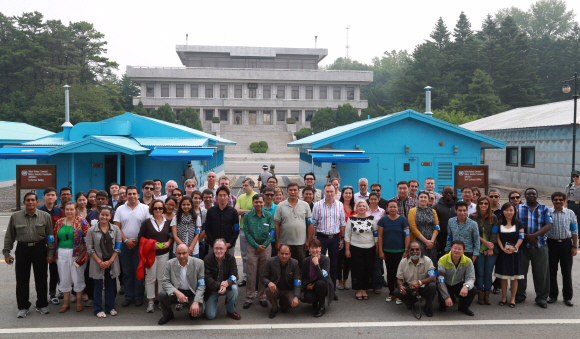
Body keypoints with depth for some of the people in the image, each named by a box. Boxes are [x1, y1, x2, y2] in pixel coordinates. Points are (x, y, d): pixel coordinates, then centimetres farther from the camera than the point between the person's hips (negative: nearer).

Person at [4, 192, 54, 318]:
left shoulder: (45, 216, 0)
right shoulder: (15, 217, 2)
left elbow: (50, 236, 2)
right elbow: (9, 236, 7)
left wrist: (50, 253, -2)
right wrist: (6, 253, 4)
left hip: (40, 249, 0)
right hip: (22, 249, 0)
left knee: (41, 279, 8)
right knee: (22, 280, 5)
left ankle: (42, 305, 22)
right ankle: (23, 307, 20)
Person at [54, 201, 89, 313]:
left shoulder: (81, 222, -4)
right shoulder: (59, 222, 8)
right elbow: (55, 238, 14)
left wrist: (87, 254, -12)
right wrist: (54, 254, 10)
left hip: (77, 254, -4)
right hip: (62, 254, 4)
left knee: (78, 278, 3)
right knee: (64, 278, 9)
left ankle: (79, 302, 17)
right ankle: (66, 302, 22)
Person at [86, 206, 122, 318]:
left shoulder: (115, 229, 2)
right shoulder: (92, 230, -3)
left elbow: (118, 247, 1)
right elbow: (90, 249, -4)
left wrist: (110, 261, -9)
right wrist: (100, 262, -11)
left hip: (112, 262, 2)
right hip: (98, 263, -2)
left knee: (110, 285, 10)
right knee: (98, 285, 5)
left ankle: (110, 307, 23)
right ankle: (98, 309, 17)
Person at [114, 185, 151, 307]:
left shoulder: (145, 208, 1)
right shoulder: (120, 209, 7)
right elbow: (117, 227, 4)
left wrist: (137, 241, -8)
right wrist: (126, 240, -7)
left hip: (140, 244, -2)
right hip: (125, 245, 2)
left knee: (139, 271, 2)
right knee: (127, 272, 8)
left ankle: (138, 296, 12)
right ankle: (128, 296, 17)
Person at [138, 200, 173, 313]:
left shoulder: (168, 222, 6)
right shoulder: (147, 222, 0)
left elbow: (172, 235, 14)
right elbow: (140, 237, 0)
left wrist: (168, 243, -6)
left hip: (164, 253, 2)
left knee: (162, 277, 5)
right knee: (150, 277, 1)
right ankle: (151, 302, 10)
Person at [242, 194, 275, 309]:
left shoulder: (269, 216, 4)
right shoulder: (247, 216, 1)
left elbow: (272, 232, 1)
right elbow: (247, 233, -2)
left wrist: (263, 246, -8)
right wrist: (256, 246, -10)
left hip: (266, 246, 1)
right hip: (252, 246, -1)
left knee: (264, 273, 5)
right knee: (251, 273, -1)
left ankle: (262, 297, 17)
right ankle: (249, 298, 9)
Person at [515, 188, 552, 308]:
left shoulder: (544, 209, 7)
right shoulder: (518, 208, 6)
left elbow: (548, 225, -4)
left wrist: (533, 236, -15)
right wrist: (526, 237, -13)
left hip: (540, 246, 0)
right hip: (522, 245, 0)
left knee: (541, 272, 4)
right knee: (521, 271, 7)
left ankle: (541, 297, 17)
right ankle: (520, 295, 22)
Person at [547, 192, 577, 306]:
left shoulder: (570, 213, 2)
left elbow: (574, 231, 5)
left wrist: (574, 247, 0)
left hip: (566, 243, 1)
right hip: (552, 244, 0)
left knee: (567, 271, 7)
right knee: (552, 271, 8)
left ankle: (567, 297, 19)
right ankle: (552, 295, 21)